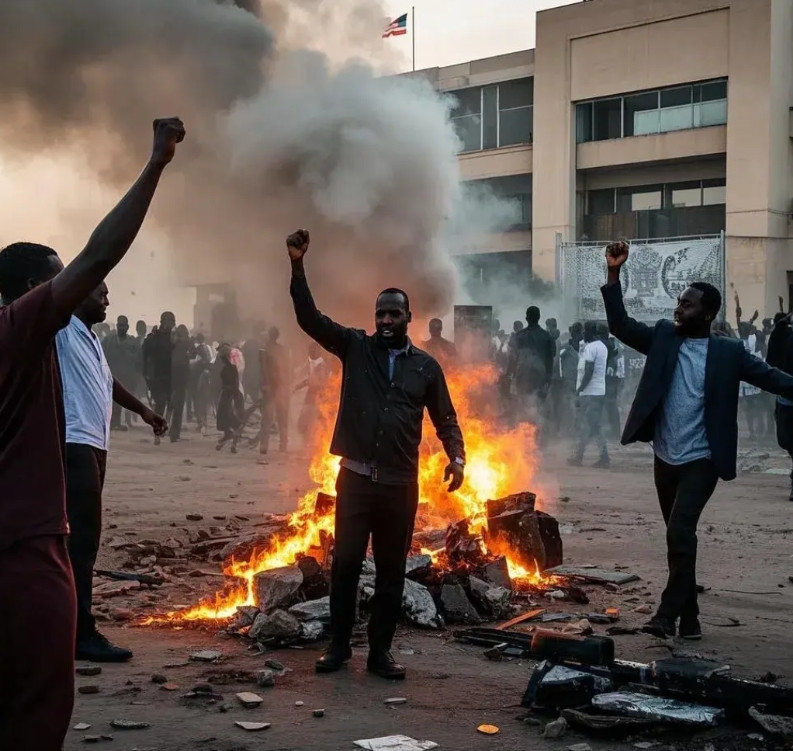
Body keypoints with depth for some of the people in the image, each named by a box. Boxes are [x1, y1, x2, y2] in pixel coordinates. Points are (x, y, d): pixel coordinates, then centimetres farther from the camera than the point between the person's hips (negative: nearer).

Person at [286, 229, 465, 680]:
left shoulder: (426, 366, 6)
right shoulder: (355, 347, 5)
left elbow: (445, 418, 10)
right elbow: (310, 318, -4)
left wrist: (457, 456, -9)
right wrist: (298, 265, -15)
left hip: (400, 483, 1)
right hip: (355, 477, -1)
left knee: (392, 571, 6)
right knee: (345, 564, 3)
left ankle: (380, 651, 16)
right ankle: (339, 645, 17)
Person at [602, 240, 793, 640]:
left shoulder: (728, 352, -5)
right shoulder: (664, 337, 3)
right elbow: (620, 325, -4)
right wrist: (614, 274, -13)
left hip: (701, 460, -4)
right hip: (665, 458, 5)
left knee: (680, 531, -20)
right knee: (679, 537, 13)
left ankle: (669, 613, -11)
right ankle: (689, 617, 23)